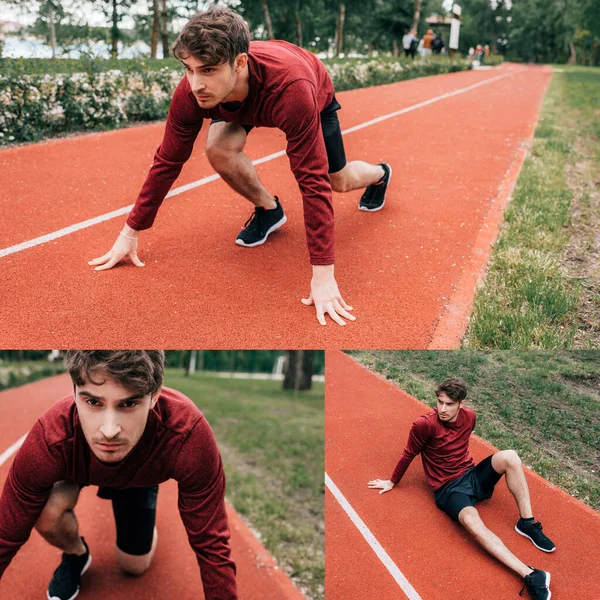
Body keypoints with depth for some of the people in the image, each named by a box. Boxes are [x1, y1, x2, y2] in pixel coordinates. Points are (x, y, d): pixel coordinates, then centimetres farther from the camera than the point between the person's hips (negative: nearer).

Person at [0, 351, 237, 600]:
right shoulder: (48, 442, -44)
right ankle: (75, 554, 6)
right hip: (75, 469, -1)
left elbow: (211, 545, -35)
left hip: (141, 475, 1)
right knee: (46, 510, -30)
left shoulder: (187, 433, -45)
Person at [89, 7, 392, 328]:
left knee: (338, 181, 11)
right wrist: (130, 233, -22)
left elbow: (313, 181, -48)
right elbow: (167, 161, -25)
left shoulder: (292, 88, -51)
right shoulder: (191, 92, -39)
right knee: (218, 148, -28)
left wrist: (323, 275, -48)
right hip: (244, 102, 2)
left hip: (316, 95, -2)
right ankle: (268, 210, 4)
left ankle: (379, 174, 52)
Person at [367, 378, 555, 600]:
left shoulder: (469, 417, -3)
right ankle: (530, 575, -40)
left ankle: (527, 523, -12)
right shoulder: (424, 425, -21)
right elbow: (408, 455, -4)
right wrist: (392, 482, 9)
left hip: (472, 476, 6)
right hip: (448, 489, -6)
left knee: (509, 457, -22)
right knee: (472, 521, -37)